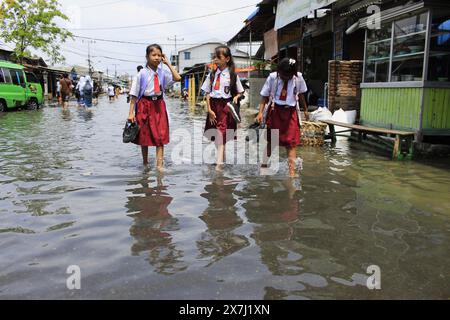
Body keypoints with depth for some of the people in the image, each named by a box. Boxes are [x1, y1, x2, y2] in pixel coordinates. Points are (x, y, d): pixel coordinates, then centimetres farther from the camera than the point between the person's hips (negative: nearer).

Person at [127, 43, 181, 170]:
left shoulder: (163, 72, -1)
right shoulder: (142, 73, -9)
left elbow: (177, 78, -15)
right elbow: (134, 94, -8)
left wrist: (168, 63, -9)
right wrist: (131, 113, -11)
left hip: (159, 105, 2)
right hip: (145, 105, -2)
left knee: (160, 136, -2)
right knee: (144, 135, 11)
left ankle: (159, 165, 2)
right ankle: (145, 163, 29)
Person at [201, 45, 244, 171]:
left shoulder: (233, 75, -2)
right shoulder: (212, 74, 7)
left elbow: (240, 92, 7)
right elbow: (207, 93, 6)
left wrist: (236, 97, -15)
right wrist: (209, 110, -2)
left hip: (226, 106, -4)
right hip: (214, 105, 4)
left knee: (221, 135, -10)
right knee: (215, 135, 11)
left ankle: (219, 164, -13)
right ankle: (222, 156, 30)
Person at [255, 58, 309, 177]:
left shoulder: (298, 78, -8)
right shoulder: (272, 77, -12)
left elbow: (300, 94, 9)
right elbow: (265, 96, -7)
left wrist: (305, 109, 17)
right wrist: (260, 112, -17)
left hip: (291, 112, 0)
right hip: (274, 110, 0)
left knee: (291, 143, -6)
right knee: (271, 139, 13)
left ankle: (292, 171, -6)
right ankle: (265, 163, 32)